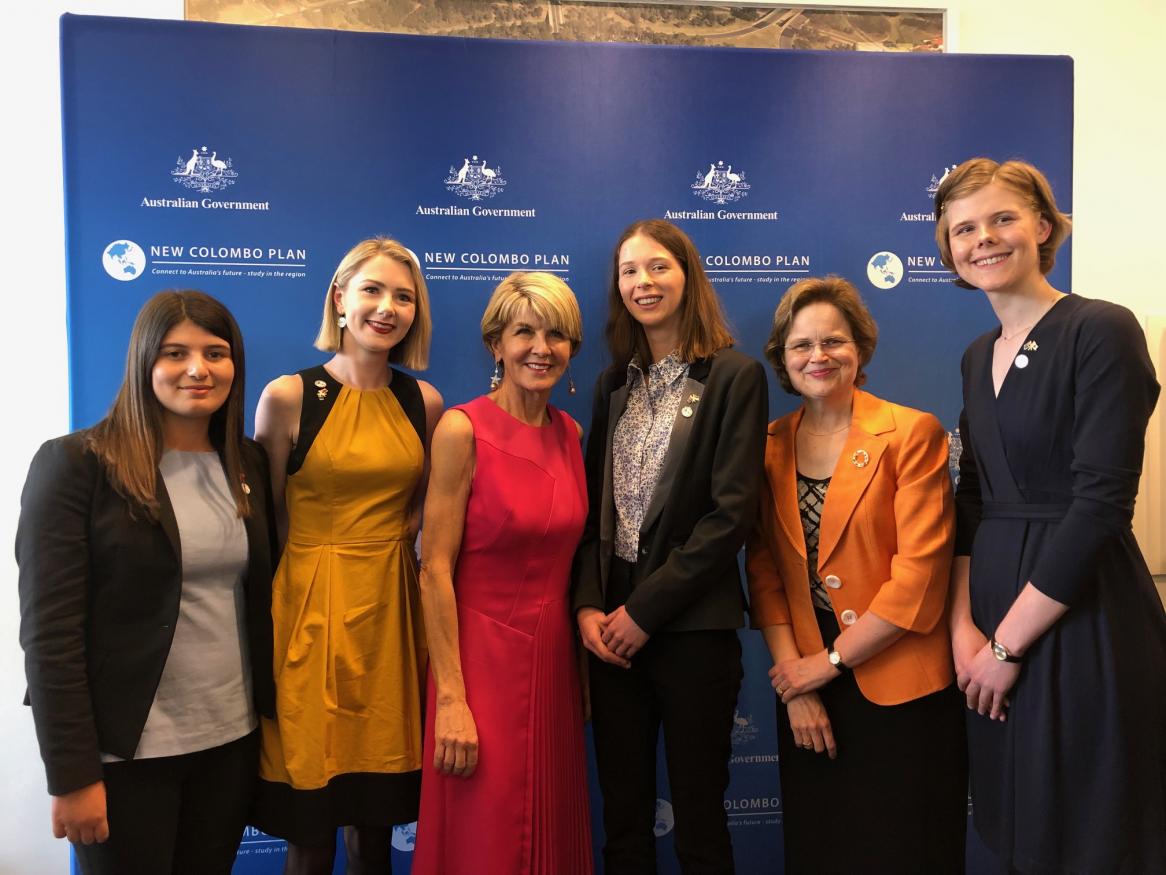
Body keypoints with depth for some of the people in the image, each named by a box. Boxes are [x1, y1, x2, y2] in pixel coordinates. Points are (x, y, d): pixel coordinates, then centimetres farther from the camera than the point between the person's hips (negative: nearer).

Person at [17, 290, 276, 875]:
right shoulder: (74, 464, -11)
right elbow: (49, 632, -13)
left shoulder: (249, 464, 4)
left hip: (233, 739, 5)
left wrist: (271, 718, 5)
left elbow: (260, 594, 8)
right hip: (125, 749, -4)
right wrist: (72, 773, -14)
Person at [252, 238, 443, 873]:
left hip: (392, 607, 3)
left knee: (378, 817, 13)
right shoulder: (288, 396, -6)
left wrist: (393, 538, 2)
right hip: (309, 607, -3)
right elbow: (263, 518, 1)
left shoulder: (423, 401, 5)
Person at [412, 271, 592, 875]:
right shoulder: (462, 429, -13)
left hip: (554, 656, 6)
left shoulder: (571, 434, 4)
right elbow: (435, 569, -14)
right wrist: (451, 698, -16)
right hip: (481, 656, -5)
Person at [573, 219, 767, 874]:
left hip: (692, 626, -4)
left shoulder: (735, 376, -4)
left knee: (699, 820, 8)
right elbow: (593, 504, 10)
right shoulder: (615, 383, 11)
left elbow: (732, 512, -11)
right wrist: (588, 604, -4)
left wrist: (645, 609, -13)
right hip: (613, 624, 5)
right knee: (623, 818, 14)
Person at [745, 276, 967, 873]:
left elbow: (919, 575, -15)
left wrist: (829, 661, -11)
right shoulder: (770, 445, 3)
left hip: (899, 690, -3)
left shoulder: (912, 434, -9)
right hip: (806, 692, 4)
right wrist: (793, 678, -5)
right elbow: (764, 570, 2)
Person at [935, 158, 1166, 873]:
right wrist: (963, 626, -2)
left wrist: (1007, 644, -14)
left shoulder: (1102, 331, -12)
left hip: (1083, 617, -6)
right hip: (994, 618, 7)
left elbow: (1101, 506, -18)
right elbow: (973, 501, 10)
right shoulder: (979, 357, 10)